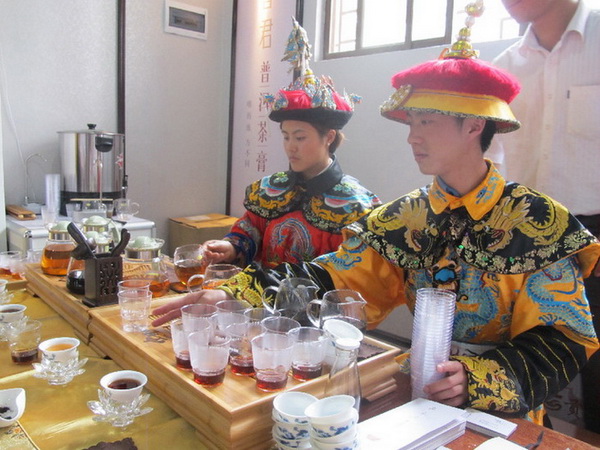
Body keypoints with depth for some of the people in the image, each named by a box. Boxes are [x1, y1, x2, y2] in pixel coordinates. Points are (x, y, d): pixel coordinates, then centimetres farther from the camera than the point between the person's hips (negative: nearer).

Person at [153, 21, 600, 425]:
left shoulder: (537, 223, -12)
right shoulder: (404, 218, -1)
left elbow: (561, 343, -11)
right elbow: (329, 279, -9)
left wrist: (475, 378, -28)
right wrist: (233, 295, -20)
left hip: (503, 412, -3)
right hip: (419, 396, 3)